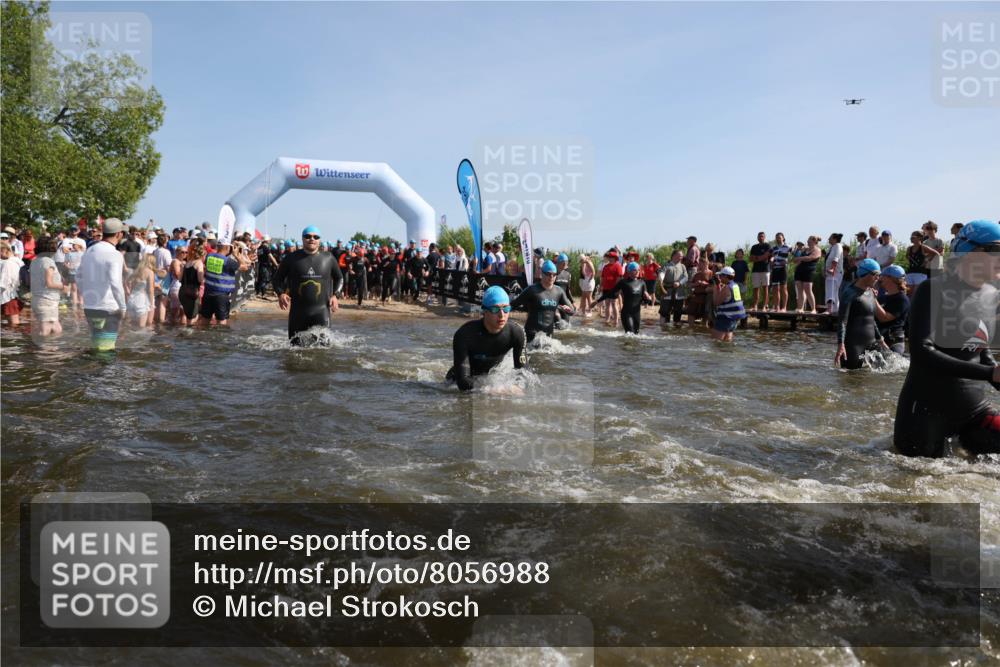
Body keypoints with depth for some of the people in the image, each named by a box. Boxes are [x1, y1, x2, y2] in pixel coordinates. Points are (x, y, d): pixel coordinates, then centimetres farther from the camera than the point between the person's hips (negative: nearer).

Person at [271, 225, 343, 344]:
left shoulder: (328, 258, 5)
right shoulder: (291, 258, 3)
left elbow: (339, 278, 19)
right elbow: (277, 278, 12)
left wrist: (335, 295, 3)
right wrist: (281, 293, -7)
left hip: (321, 310, 0)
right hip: (298, 311, 0)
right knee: (296, 345, 6)